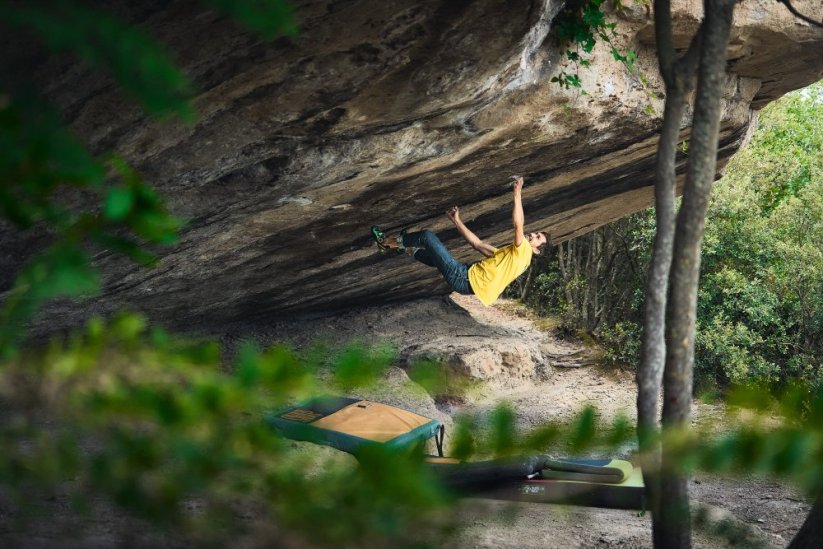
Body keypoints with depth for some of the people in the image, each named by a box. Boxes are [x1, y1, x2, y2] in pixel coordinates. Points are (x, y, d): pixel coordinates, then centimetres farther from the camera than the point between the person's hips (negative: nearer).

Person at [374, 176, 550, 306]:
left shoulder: (523, 251, -4)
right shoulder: (507, 254, 22)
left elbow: (518, 224, -23)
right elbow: (477, 244, 25)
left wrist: (518, 194, -23)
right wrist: (457, 221, 24)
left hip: (464, 279, -8)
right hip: (467, 273, 8)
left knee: (428, 236, 0)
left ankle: (390, 242, 19)